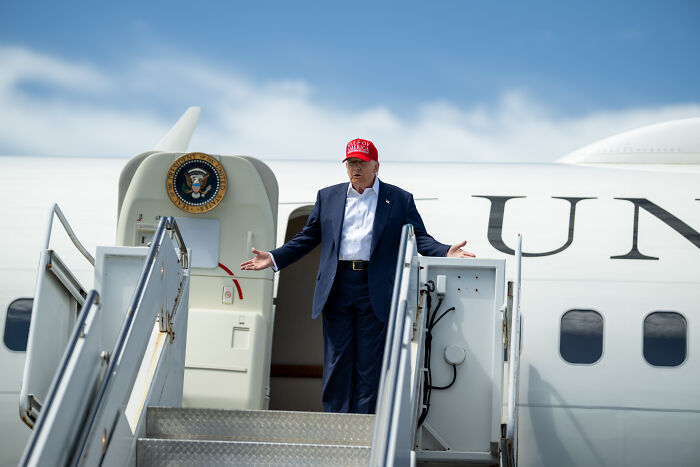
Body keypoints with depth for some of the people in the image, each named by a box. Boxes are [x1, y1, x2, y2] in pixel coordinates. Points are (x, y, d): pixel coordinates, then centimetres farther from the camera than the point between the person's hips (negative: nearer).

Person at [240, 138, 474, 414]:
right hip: (337, 291, 2)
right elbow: (308, 238, 18)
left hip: (375, 294, -2)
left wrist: (445, 254, -15)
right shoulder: (327, 197, 16)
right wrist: (274, 258, 7)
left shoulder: (400, 200, 9)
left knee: (370, 364, -1)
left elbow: (419, 238, 4)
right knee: (337, 361, 3)